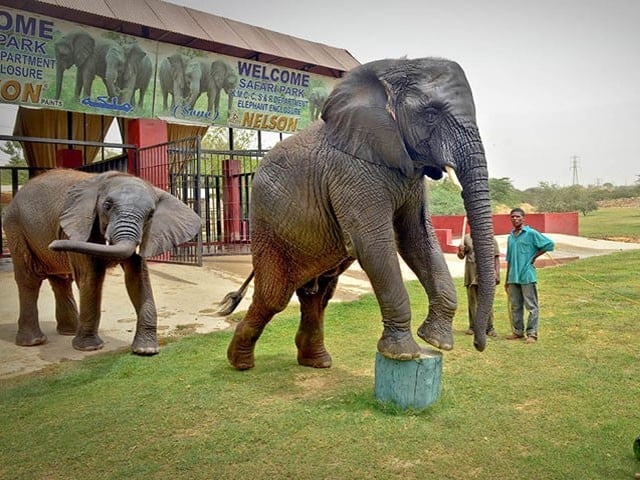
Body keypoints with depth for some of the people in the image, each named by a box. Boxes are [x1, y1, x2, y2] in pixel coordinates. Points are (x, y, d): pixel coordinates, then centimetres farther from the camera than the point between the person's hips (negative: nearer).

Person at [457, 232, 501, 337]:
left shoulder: (491, 239, 7)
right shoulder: (467, 238, 10)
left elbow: (496, 258, 7)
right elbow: (462, 256, 14)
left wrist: (497, 274, 0)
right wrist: (460, 251, -9)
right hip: (471, 275, 1)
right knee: (472, 302, 6)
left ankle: (489, 327, 6)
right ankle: (472, 326, 14)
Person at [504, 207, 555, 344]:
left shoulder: (531, 233, -4)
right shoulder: (510, 237, 14)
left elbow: (550, 244, -7)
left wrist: (534, 257, -5)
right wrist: (507, 279, 19)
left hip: (527, 276, -6)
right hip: (513, 277, 6)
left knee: (531, 306, -2)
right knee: (515, 306, 11)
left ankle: (532, 333, 2)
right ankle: (518, 331, 21)